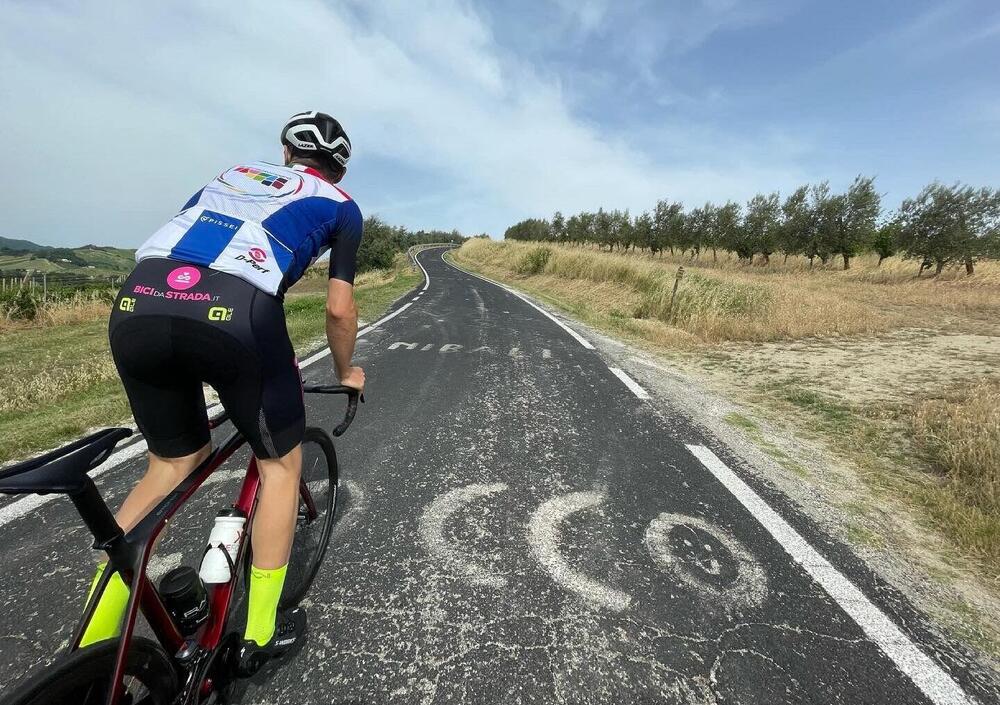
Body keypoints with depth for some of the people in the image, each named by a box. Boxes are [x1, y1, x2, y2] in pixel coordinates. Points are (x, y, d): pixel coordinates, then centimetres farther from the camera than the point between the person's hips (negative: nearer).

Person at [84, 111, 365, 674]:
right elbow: (340, 309, 13)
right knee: (281, 463, 17)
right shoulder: (341, 205, 22)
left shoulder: (234, 174, 34)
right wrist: (346, 373, 30)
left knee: (174, 462, 26)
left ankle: (92, 645, 31)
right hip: (236, 314, -5)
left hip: (135, 307, 6)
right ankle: (261, 633, 29)